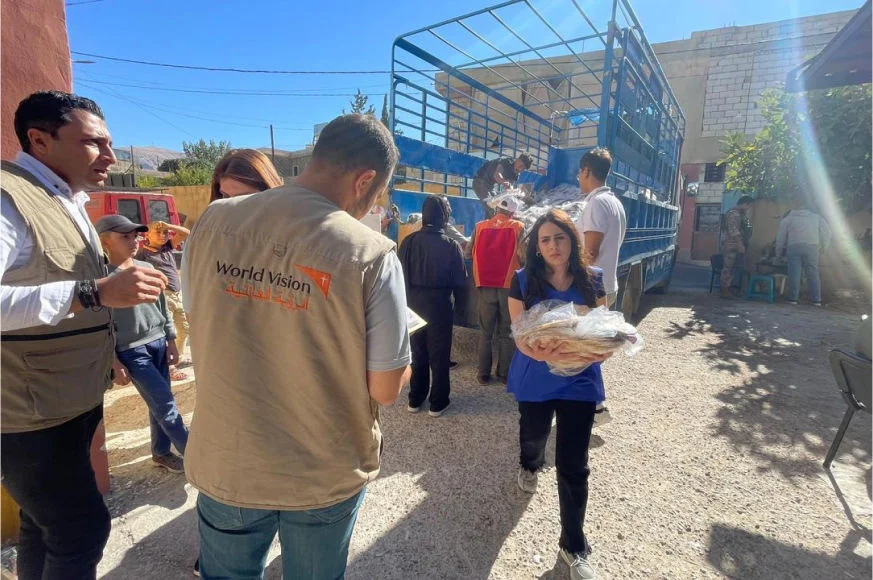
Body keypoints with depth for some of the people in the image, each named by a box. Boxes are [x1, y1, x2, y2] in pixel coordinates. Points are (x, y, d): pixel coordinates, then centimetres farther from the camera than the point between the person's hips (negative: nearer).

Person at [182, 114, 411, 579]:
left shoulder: (213, 221, -10)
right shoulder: (371, 254, -23)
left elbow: (199, 326, 6)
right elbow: (386, 389, -16)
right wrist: (401, 361, 5)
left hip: (226, 463, 3)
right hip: (325, 474, -2)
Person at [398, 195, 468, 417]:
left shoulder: (409, 241, -6)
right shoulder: (451, 245, -14)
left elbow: (401, 273, 0)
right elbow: (460, 281, -8)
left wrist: (408, 298, 12)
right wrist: (457, 302, 9)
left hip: (413, 303, 3)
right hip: (439, 305, -3)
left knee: (417, 352, 17)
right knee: (439, 354, 10)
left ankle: (415, 399, 26)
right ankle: (438, 403, 19)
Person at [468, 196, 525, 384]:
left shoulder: (480, 226, 6)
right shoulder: (518, 227, 0)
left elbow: (469, 253, 8)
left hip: (486, 285, 2)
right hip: (509, 285, -1)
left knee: (485, 332, 12)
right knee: (507, 332, 9)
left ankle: (483, 373, 15)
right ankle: (504, 373, 14)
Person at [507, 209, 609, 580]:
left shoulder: (592, 279, -5)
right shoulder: (524, 280, -11)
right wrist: (543, 354, -32)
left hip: (579, 380, 0)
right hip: (534, 379, 0)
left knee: (573, 467, 3)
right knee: (533, 436, 26)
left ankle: (574, 547, 24)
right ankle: (529, 466, 65)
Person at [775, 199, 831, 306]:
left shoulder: (788, 218, 12)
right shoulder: (816, 217, 17)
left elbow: (781, 237, 10)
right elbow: (826, 233, 12)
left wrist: (778, 252, 15)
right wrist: (822, 248, 18)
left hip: (794, 247, -2)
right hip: (812, 247, 2)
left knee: (794, 273, -1)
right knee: (813, 273, 4)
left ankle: (793, 298, -2)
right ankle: (816, 300, 5)